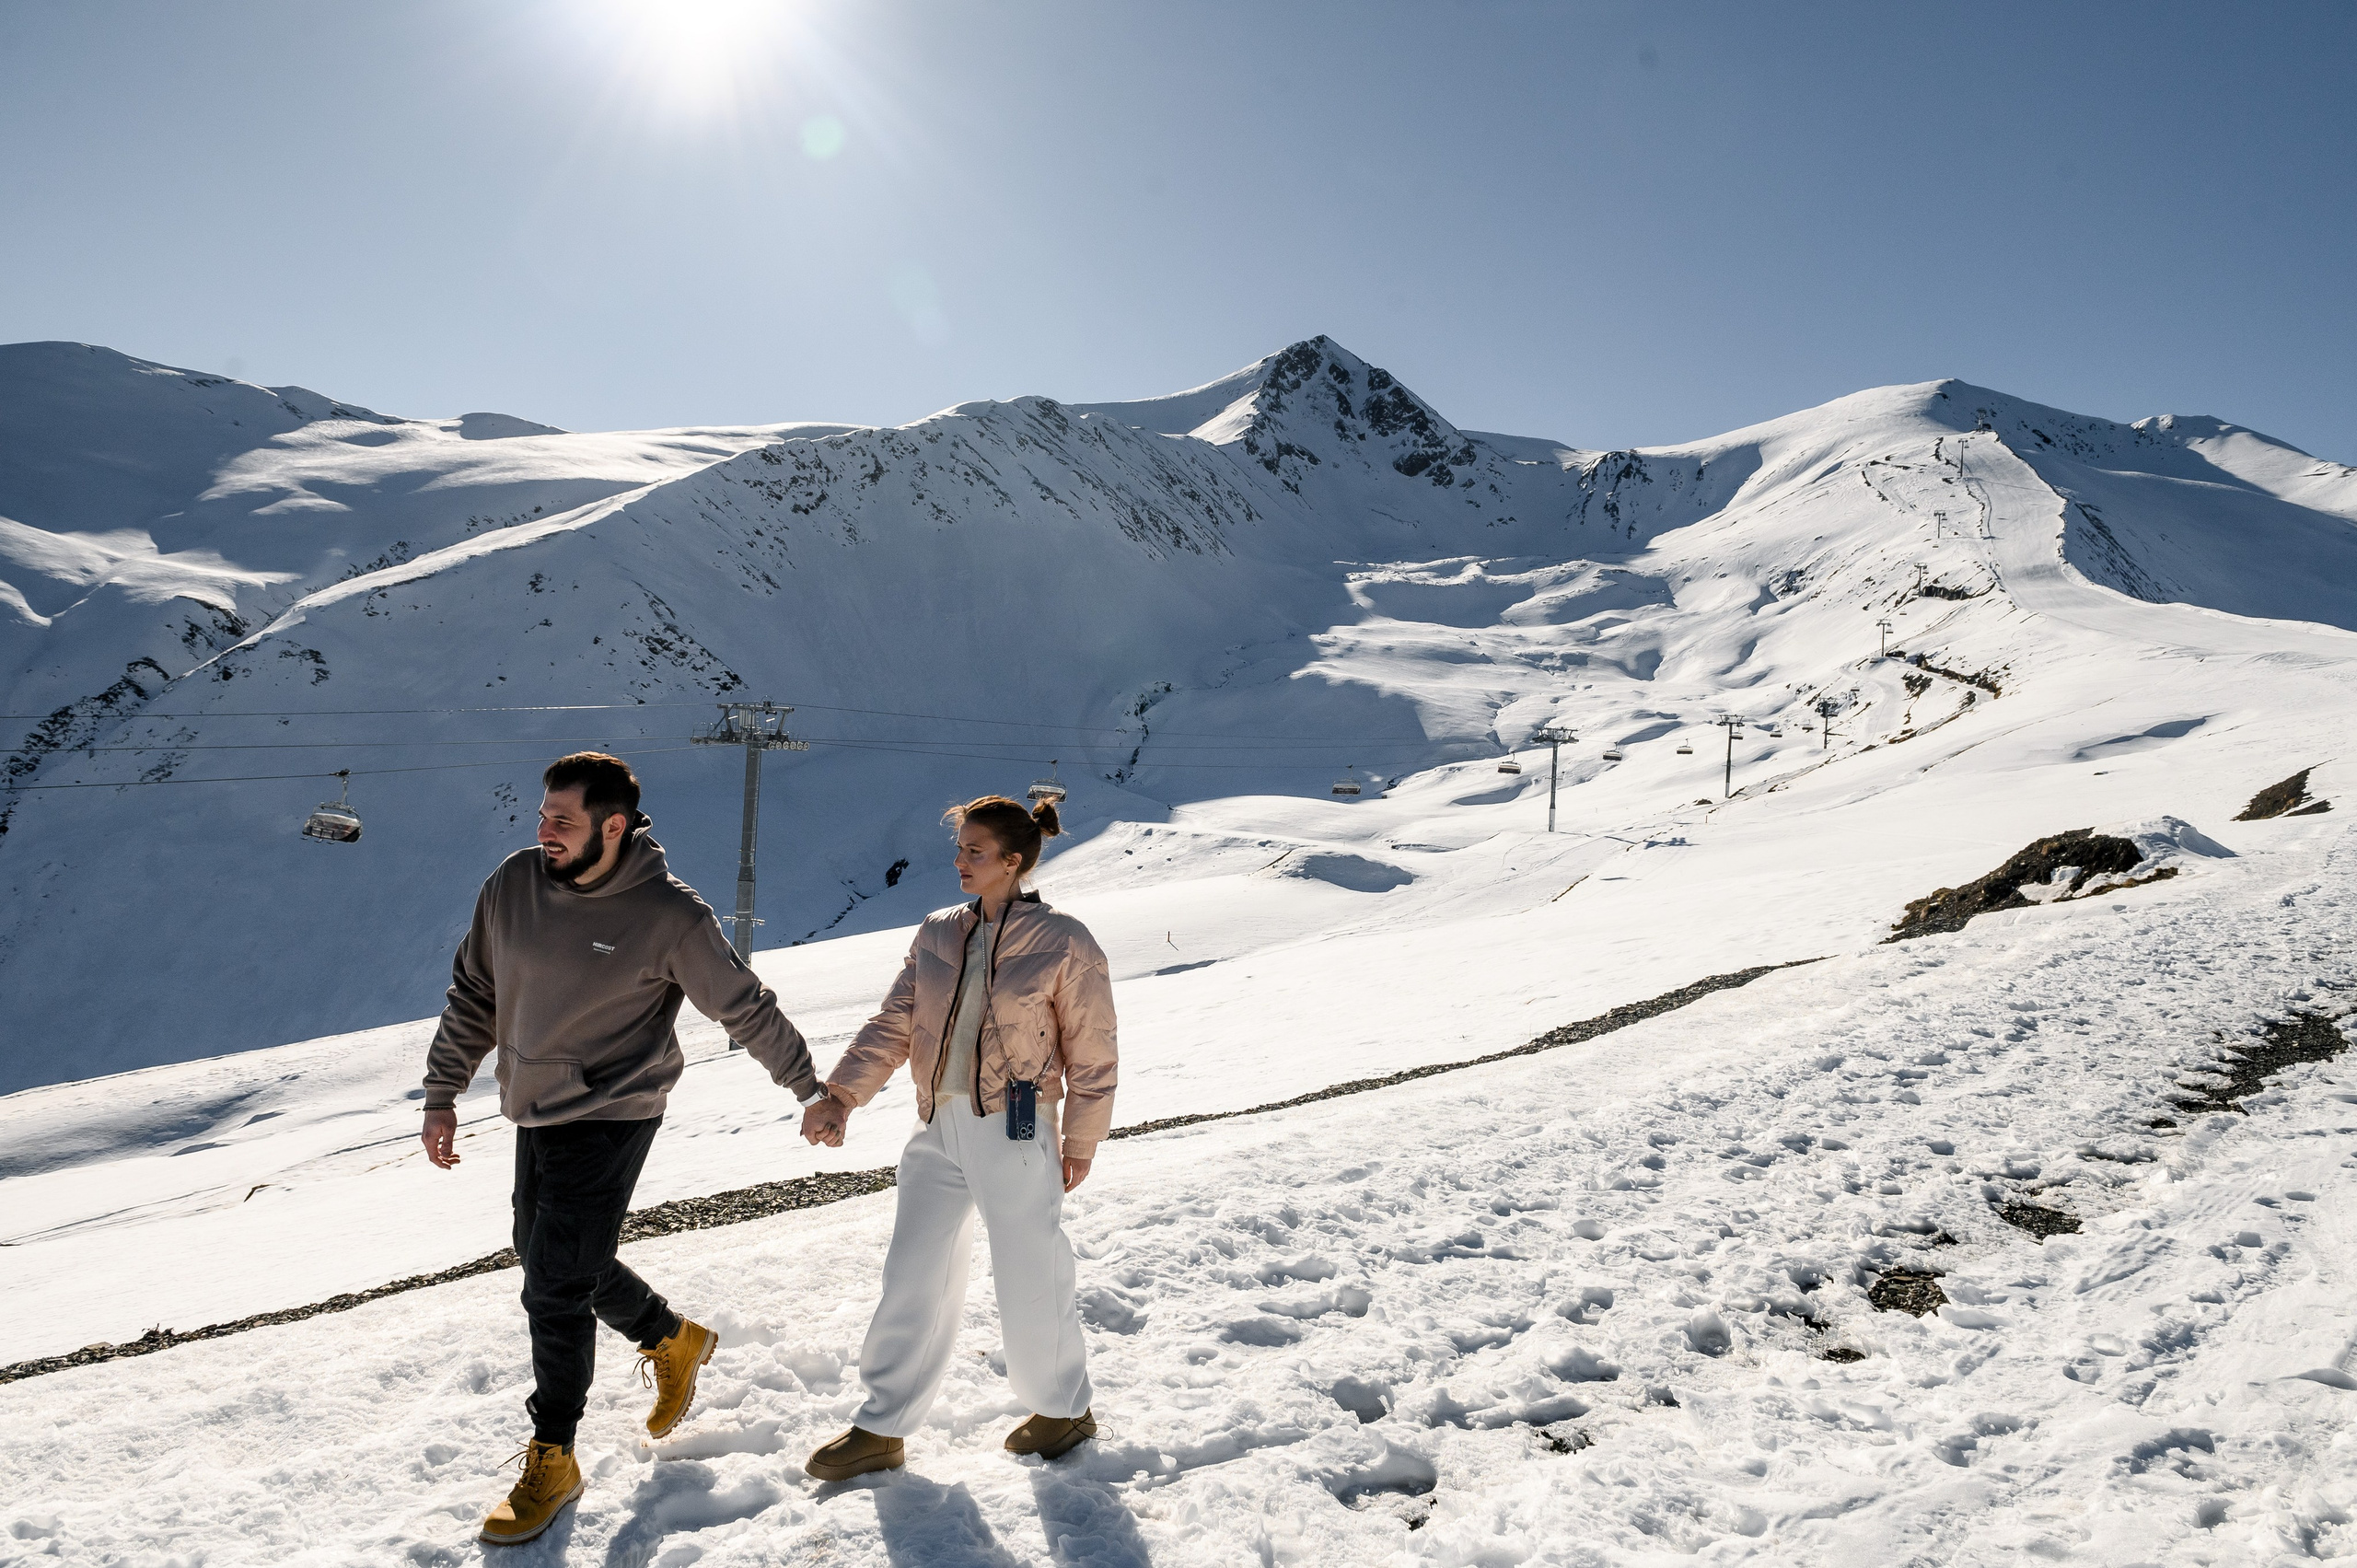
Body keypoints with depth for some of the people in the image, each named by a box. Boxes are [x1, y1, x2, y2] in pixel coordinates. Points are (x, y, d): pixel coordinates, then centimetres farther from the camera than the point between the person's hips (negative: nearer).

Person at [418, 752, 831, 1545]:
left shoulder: (669, 915, -18)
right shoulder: (514, 885, -4)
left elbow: (747, 1009, -7)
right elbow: (473, 993, 9)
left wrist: (812, 1091, 0)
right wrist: (443, 1093, 9)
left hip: (608, 1121, -6)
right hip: (533, 1115, 7)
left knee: (556, 1291, -5)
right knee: (552, 1261, 19)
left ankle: (551, 1464, 15)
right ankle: (673, 1340, 43)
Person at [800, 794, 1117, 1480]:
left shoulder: (1064, 944, -8)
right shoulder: (937, 935, 7)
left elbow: (1091, 1056, -3)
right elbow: (893, 1025, 3)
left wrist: (1079, 1143, -1)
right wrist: (840, 1095, -9)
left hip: (1015, 1135, -5)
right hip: (939, 1133, 5)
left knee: (1030, 1282, 6)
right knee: (913, 1281, 9)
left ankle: (1064, 1409, 30)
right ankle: (881, 1429, 23)